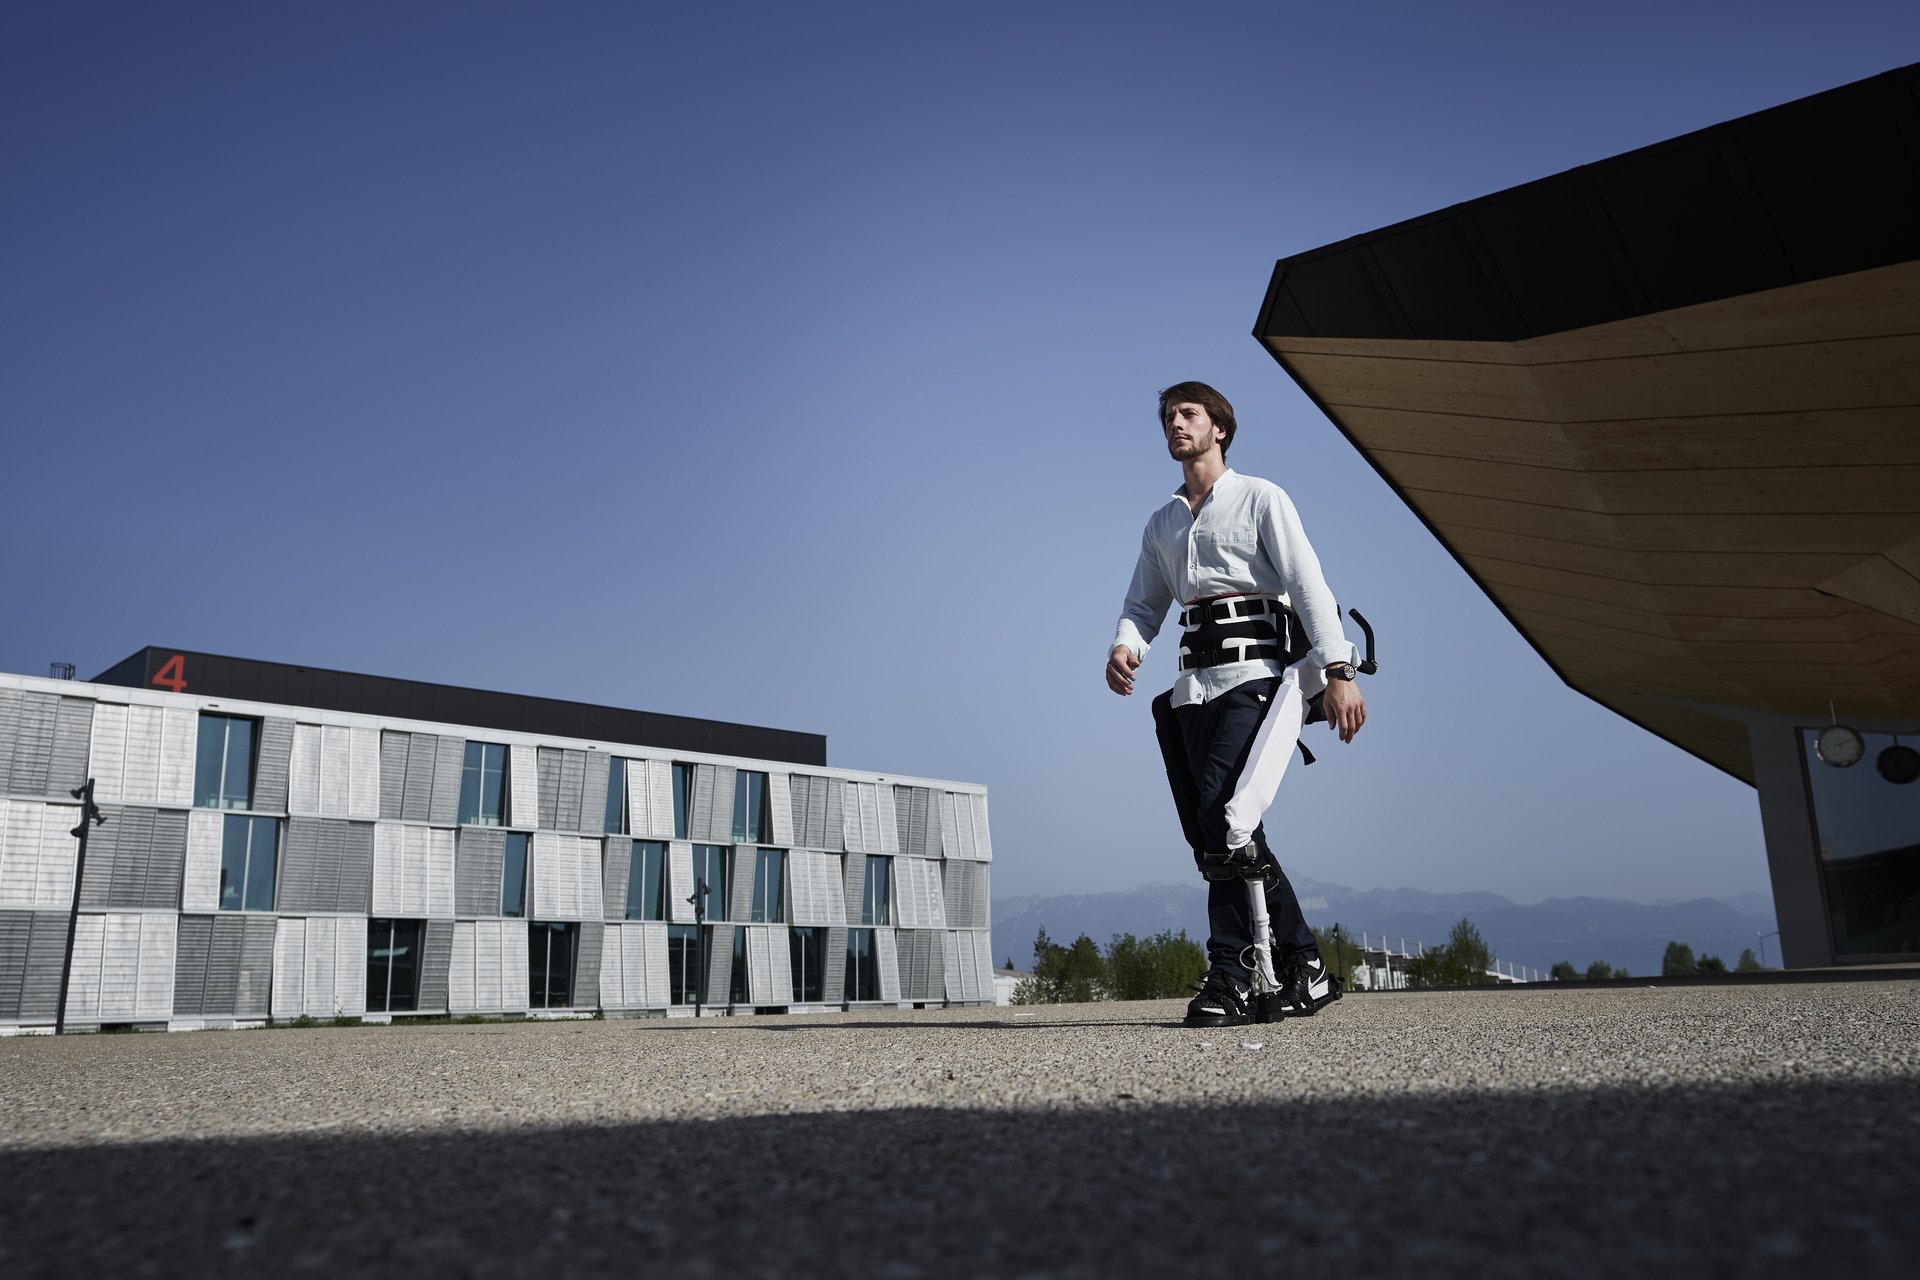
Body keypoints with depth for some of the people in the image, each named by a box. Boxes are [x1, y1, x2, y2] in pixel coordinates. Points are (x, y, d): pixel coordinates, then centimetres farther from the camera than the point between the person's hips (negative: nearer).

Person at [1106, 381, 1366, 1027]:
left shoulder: (1260, 498, 8)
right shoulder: (1161, 525, 24)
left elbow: (1309, 584, -1)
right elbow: (1143, 604, 21)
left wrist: (1338, 670, -12)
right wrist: (1124, 646, -3)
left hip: (1257, 669, -6)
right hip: (1196, 680, 6)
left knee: (1222, 818, -20)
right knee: (1228, 830, 2)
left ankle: (1231, 979, -13)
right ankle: (1300, 963, 13)